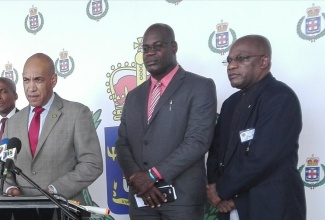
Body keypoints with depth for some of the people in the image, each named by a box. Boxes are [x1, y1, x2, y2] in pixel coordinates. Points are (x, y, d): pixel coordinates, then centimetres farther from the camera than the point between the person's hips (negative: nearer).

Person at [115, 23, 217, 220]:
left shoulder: (200, 87, -2)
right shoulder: (134, 96, 16)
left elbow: (198, 141, -12)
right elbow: (123, 144, 11)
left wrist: (153, 175, -13)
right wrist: (137, 178, -7)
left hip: (182, 197, -4)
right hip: (141, 199, 5)